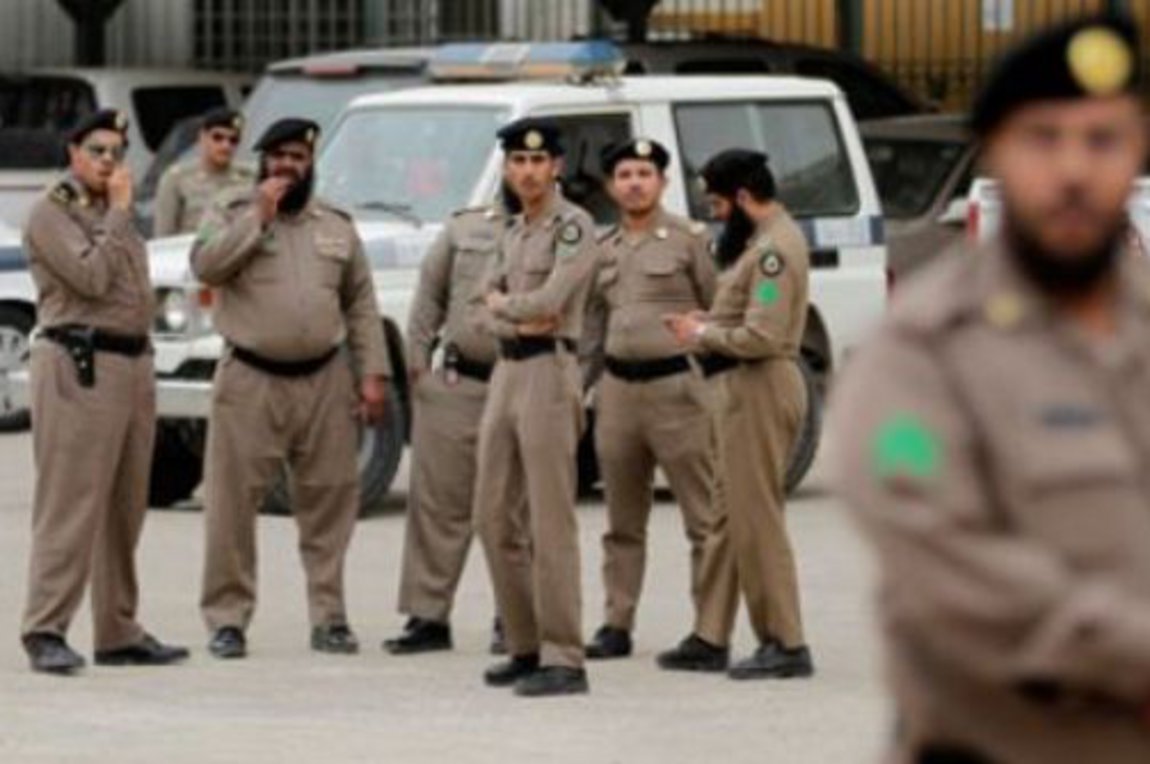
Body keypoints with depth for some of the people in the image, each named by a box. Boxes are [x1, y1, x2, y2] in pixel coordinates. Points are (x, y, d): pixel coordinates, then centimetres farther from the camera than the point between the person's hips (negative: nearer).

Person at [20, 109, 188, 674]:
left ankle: (119, 632, 13)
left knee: (125, 509, 9)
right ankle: (46, 632, -13)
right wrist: (119, 212, -10)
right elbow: (92, 278, -17)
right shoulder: (52, 213, -5)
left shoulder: (113, 214, 21)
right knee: (71, 503, -12)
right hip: (80, 366, -8)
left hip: (133, 364, 8)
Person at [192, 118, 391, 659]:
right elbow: (206, 265, -15)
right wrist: (259, 217, -15)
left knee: (329, 504, 4)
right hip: (250, 381, -3)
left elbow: (361, 305, 13)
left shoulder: (336, 226, 13)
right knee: (233, 503, -5)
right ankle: (227, 619, 1)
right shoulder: (232, 215, 5)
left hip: (325, 382, 3)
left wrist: (373, 374, 5)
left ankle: (329, 617, 11)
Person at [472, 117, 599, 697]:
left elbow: (550, 299, -18)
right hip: (505, 371, 9)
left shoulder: (573, 226, -8)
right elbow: (490, 313, 15)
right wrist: (515, 318, -7)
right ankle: (526, 648, 19)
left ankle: (563, 659, -9)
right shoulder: (513, 232, 18)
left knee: (549, 522, -10)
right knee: (495, 517, 10)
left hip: (549, 370, -9)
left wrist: (499, 301, 0)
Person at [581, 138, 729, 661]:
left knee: (704, 519, -5)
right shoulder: (603, 250, 14)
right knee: (622, 521, 11)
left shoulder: (690, 240, -1)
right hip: (618, 387, 6)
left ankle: (711, 632, -5)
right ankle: (617, 626, 18)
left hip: (676, 384, -6)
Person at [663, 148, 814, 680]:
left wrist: (702, 335, -10)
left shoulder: (774, 249, -18)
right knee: (728, 515, 14)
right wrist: (708, 322, 5)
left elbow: (761, 337, -24)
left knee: (757, 519, -7)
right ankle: (712, 640, 19)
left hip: (759, 388, -11)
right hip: (741, 388, 11)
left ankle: (786, 645, -3)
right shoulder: (764, 239, 15)